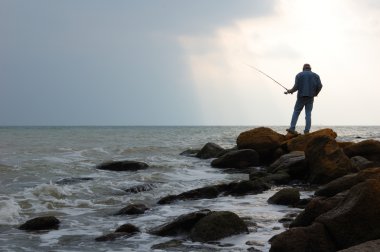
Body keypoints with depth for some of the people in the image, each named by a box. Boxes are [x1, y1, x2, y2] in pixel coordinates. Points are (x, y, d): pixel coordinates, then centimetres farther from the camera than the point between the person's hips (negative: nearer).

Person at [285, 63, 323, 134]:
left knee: (296, 112, 6)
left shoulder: (299, 75, 4)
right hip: (310, 97, 1)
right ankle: (307, 130, -4)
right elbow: (319, 86, -1)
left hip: (301, 96, -1)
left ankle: (292, 128, -3)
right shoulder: (315, 75, 9)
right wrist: (316, 93, 16)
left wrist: (290, 91, 11)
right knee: (308, 114, 3)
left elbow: (296, 86, -6)